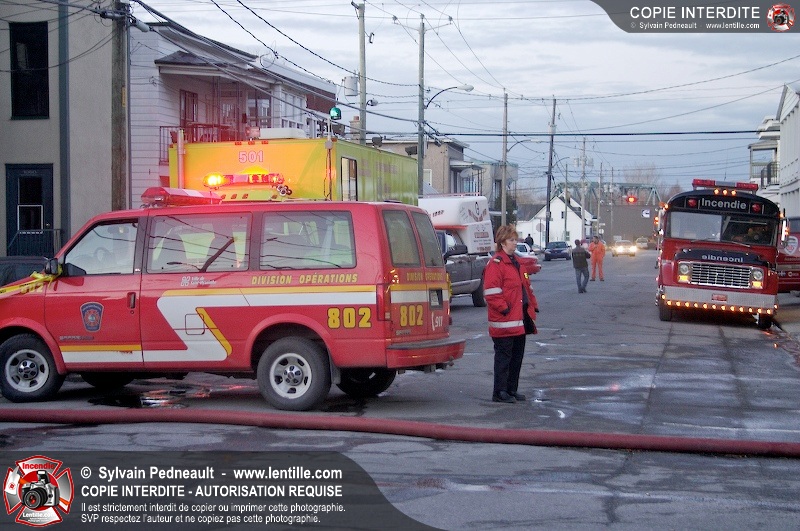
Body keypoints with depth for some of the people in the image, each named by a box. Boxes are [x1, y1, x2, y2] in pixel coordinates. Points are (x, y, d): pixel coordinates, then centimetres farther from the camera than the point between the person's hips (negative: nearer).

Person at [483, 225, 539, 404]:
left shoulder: (519, 262, 17)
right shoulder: (496, 264, -12)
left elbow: (526, 286, 25)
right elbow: (491, 292, -18)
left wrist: (533, 305, 17)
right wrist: (503, 308, -21)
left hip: (520, 319, 9)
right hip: (505, 321, -9)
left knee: (517, 355, 13)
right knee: (503, 356, -4)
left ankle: (511, 389, 22)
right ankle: (499, 392, 1)